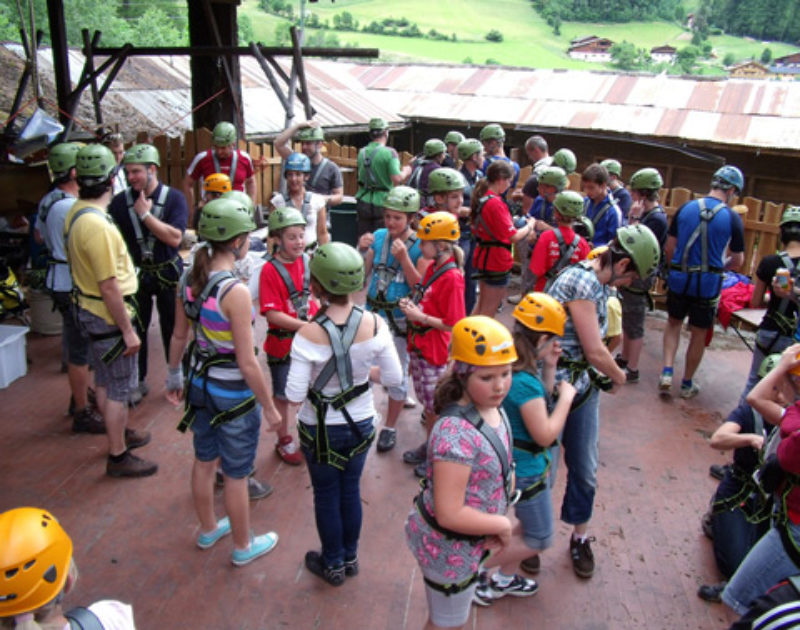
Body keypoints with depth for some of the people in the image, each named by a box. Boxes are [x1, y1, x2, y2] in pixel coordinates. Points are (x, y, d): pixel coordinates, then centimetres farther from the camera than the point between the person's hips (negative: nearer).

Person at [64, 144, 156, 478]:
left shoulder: (75, 213, 4)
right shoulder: (97, 225, -28)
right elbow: (109, 287, -27)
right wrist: (128, 330, -20)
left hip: (89, 309, 10)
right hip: (108, 315, -10)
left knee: (105, 381, 23)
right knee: (120, 387, 3)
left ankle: (120, 433, 42)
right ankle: (118, 456, 15)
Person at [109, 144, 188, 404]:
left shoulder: (174, 197, -9)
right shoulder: (120, 201, -4)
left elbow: (175, 237, -21)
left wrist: (145, 214, -21)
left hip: (167, 273, -2)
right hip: (135, 274, 2)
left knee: (172, 328, 10)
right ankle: (139, 381, 25)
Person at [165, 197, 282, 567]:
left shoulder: (189, 279, -5)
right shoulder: (236, 292, -28)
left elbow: (178, 336, 6)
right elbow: (246, 362, -24)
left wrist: (174, 377, 21)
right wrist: (269, 407, -13)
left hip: (200, 383, 7)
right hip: (234, 394, -7)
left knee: (204, 461, 25)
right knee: (235, 475, 12)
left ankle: (207, 530, 47)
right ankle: (243, 547, 34)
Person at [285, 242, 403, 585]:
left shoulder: (310, 333, -26)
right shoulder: (374, 324, -17)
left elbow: (295, 394, -23)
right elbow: (394, 379, -11)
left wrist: (285, 425, -4)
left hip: (320, 428, -3)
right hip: (361, 423, 3)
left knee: (326, 495, 18)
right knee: (351, 489, 23)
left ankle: (333, 564, 38)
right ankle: (350, 557, 43)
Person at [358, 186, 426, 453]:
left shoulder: (420, 246, -13)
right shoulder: (378, 237, -2)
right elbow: (361, 275, 1)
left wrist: (404, 258, -26)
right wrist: (362, 250, -15)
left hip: (400, 320, -4)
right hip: (373, 313, 4)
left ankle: (390, 427, 30)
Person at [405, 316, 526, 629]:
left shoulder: (494, 410, -7)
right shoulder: (457, 432, -34)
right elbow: (450, 515, -34)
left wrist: (493, 530, -7)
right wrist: (502, 526, -19)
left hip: (472, 541, 8)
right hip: (448, 547, -8)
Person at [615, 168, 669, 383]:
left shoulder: (656, 219, -21)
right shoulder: (647, 213, 8)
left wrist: (634, 219, -25)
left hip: (639, 278, -10)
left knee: (634, 326, 1)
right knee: (627, 320, 21)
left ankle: (632, 370, 11)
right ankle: (624, 358, 36)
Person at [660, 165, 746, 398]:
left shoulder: (685, 208, -3)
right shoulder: (732, 218, -8)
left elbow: (668, 248, 2)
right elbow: (737, 261, 0)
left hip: (679, 279, 2)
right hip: (708, 283, -2)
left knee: (673, 323, 21)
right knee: (699, 334, 12)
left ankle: (667, 372, 7)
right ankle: (687, 384, 25)